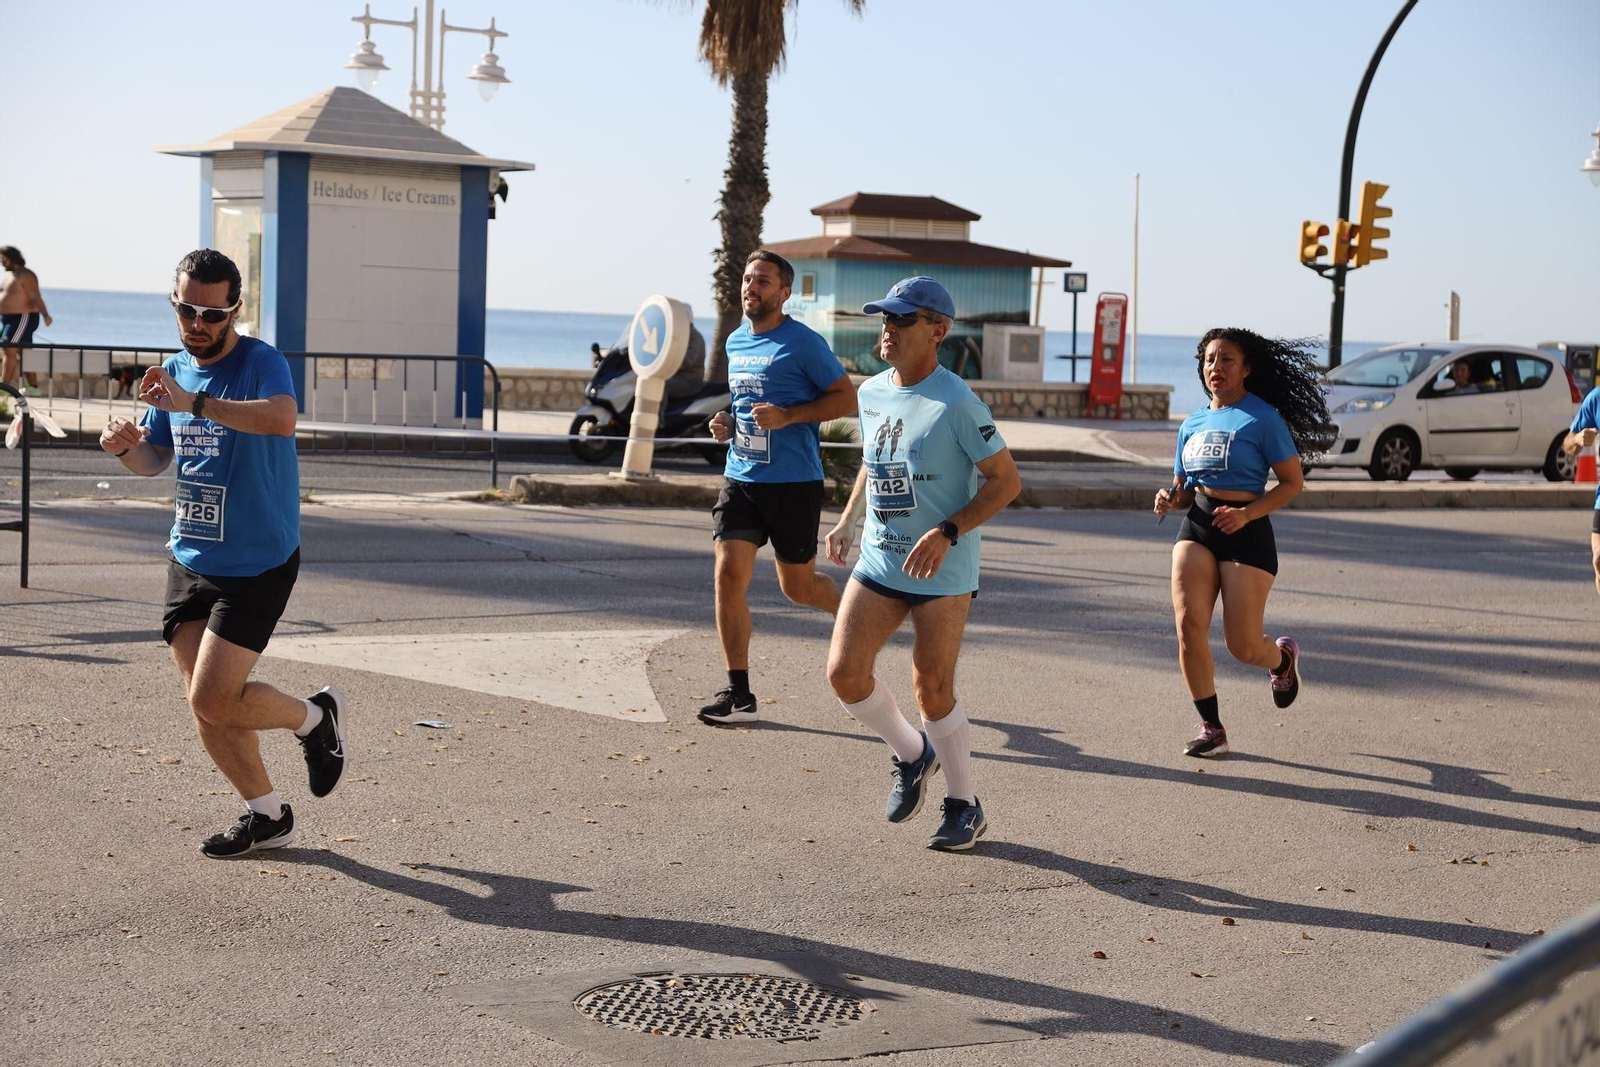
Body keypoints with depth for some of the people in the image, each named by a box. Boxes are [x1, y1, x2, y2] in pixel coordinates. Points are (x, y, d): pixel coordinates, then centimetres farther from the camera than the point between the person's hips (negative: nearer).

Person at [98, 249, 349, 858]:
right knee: (204, 704, 6)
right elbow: (156, 458, 19)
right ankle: (267, 815, 22)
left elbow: (281, 420, -37)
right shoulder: (173, 373, 8)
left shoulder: (262, 363, -15)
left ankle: (315, 717, 14)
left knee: (213, 700, -13)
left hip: (258, 565, -7)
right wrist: (126, 446, -4)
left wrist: (194, 403, -44)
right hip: (190, 561, 7)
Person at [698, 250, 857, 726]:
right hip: (740, 477, 5)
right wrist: (728, 423, 6)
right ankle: (738, 693, -3)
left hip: (794, 481, -5)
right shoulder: (735, 342, 12)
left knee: (797, 586, 6)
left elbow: (847, 398, -8)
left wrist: (788, 416, -19)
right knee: (729, 574, -9)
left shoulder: (803, 343, -8)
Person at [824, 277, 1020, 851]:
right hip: (877, 561, 6)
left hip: (942, 572, -6)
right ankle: (912, 755, 24)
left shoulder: (956, 403, -16)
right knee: (844, 672, -3)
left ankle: (964, 805, 17)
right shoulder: (871, 393, 6)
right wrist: (847, 521, 13)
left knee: (931, 689, -3)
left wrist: (947, 533, -22)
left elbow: (1006, 480, -14)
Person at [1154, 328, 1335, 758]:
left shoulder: (1263, 418, -5)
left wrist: (1246, 513, -17)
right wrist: (1170, 499, -2)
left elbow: (1293, 481, -6)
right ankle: (1211, 728, -1)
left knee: (1243, 647, -3)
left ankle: (1282, 657, 36)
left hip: (1245, 532, -5)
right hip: (1196, 528, 5)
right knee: (1189, 626, -14)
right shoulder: (1193, 423, 13)